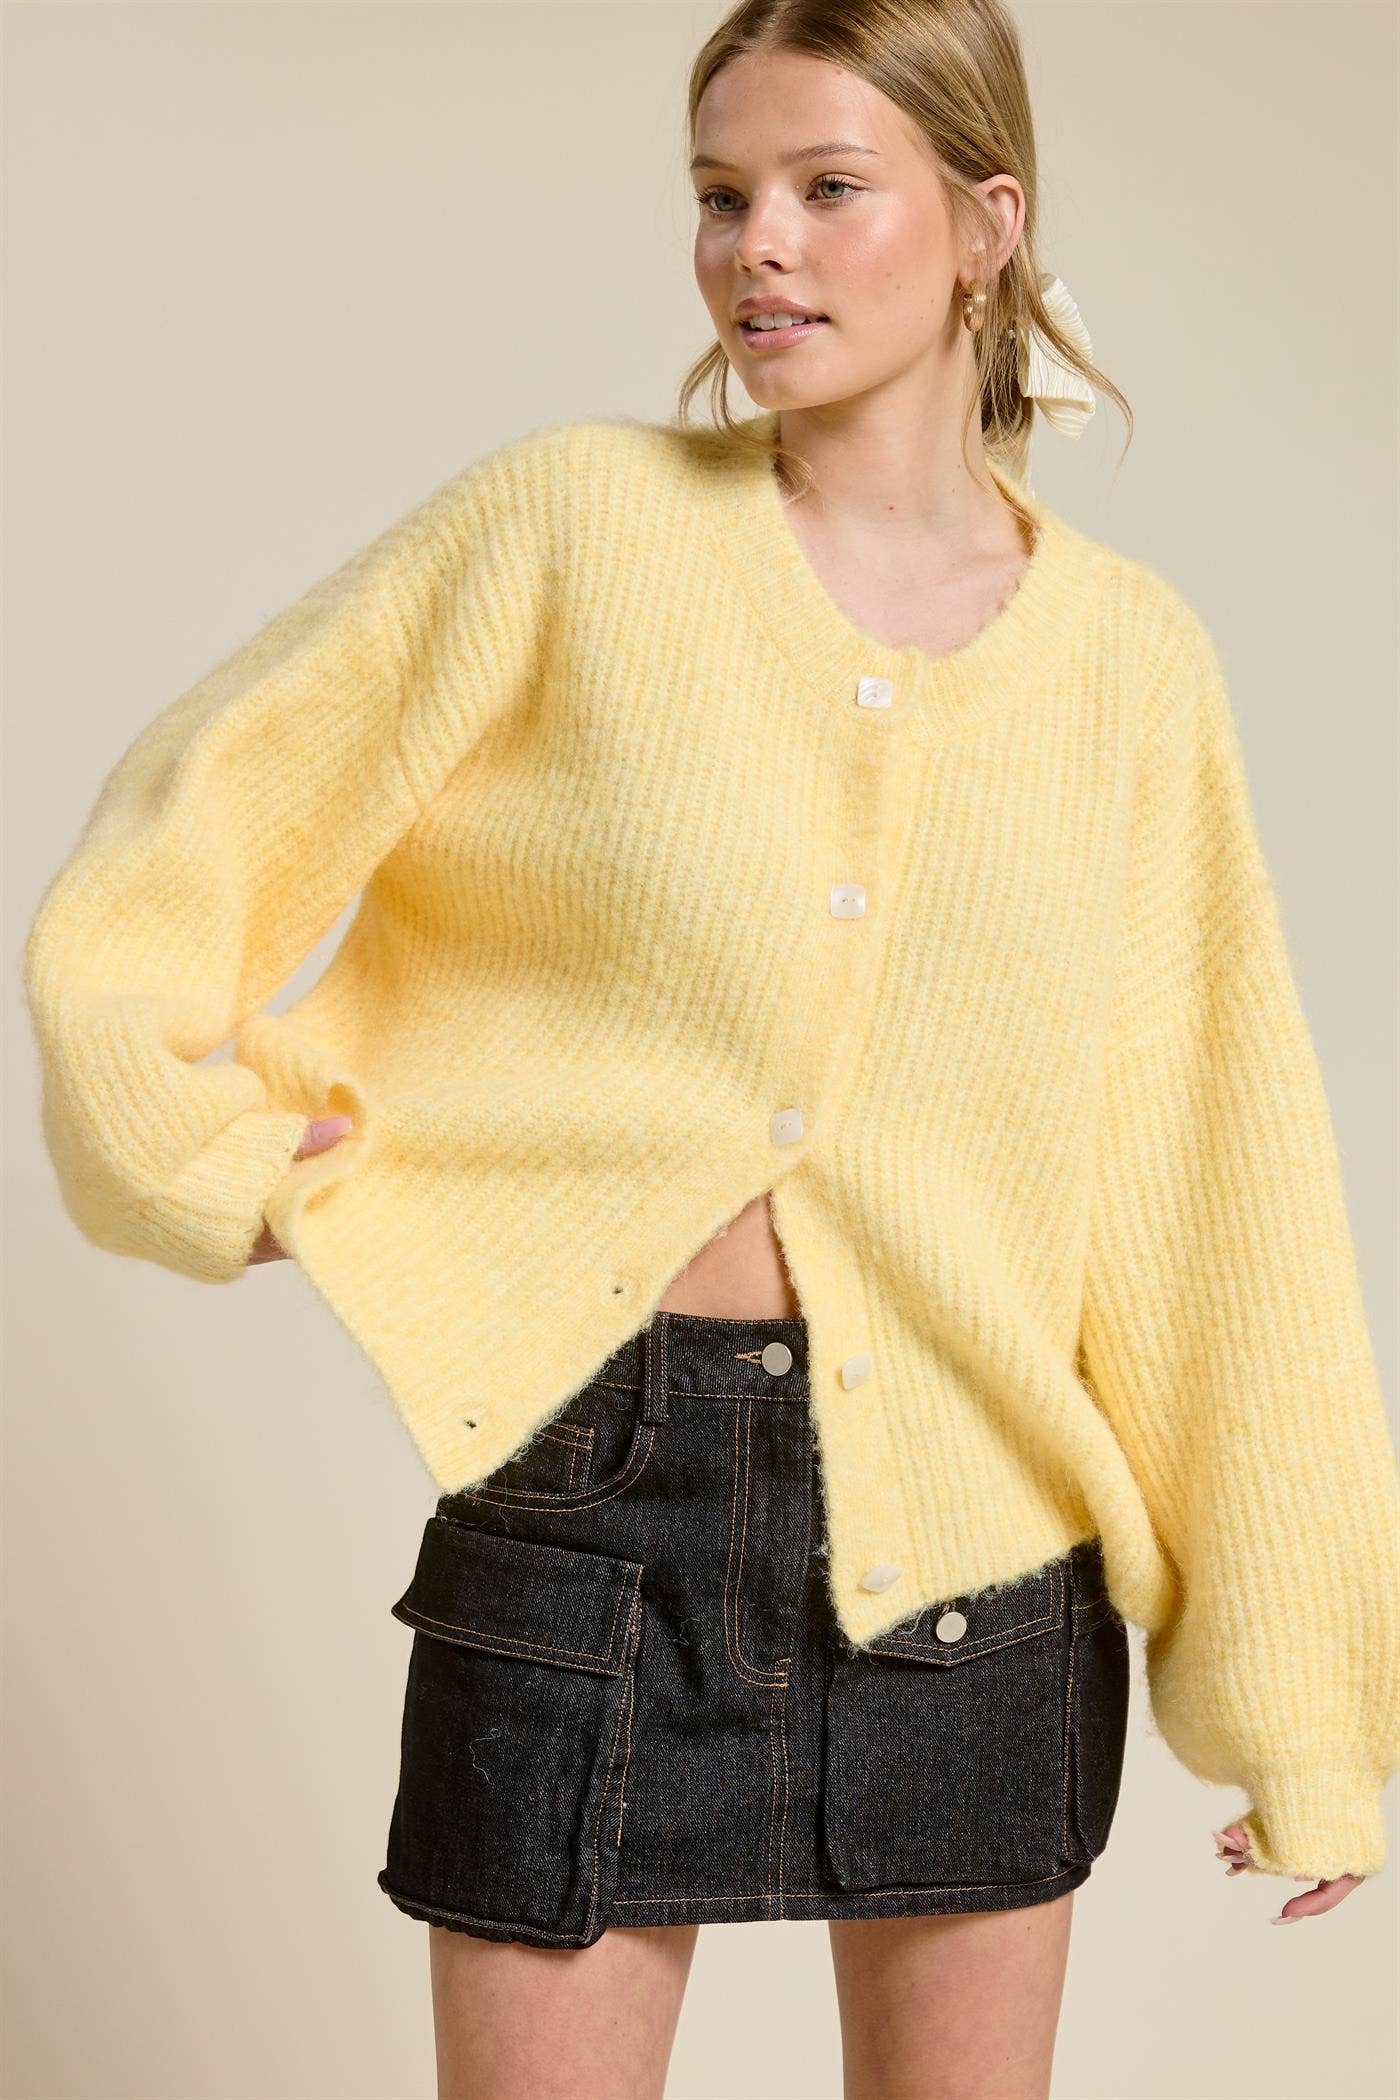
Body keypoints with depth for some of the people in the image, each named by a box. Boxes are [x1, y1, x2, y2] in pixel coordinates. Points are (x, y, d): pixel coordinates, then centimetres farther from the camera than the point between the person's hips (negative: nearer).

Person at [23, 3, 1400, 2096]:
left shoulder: (1132, 659, 1)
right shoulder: (575, 523, -4)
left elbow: (1223, 1196, 3)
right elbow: (181, 848, 4)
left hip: (966, 1507, 2)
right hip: (596, 1478, -1)